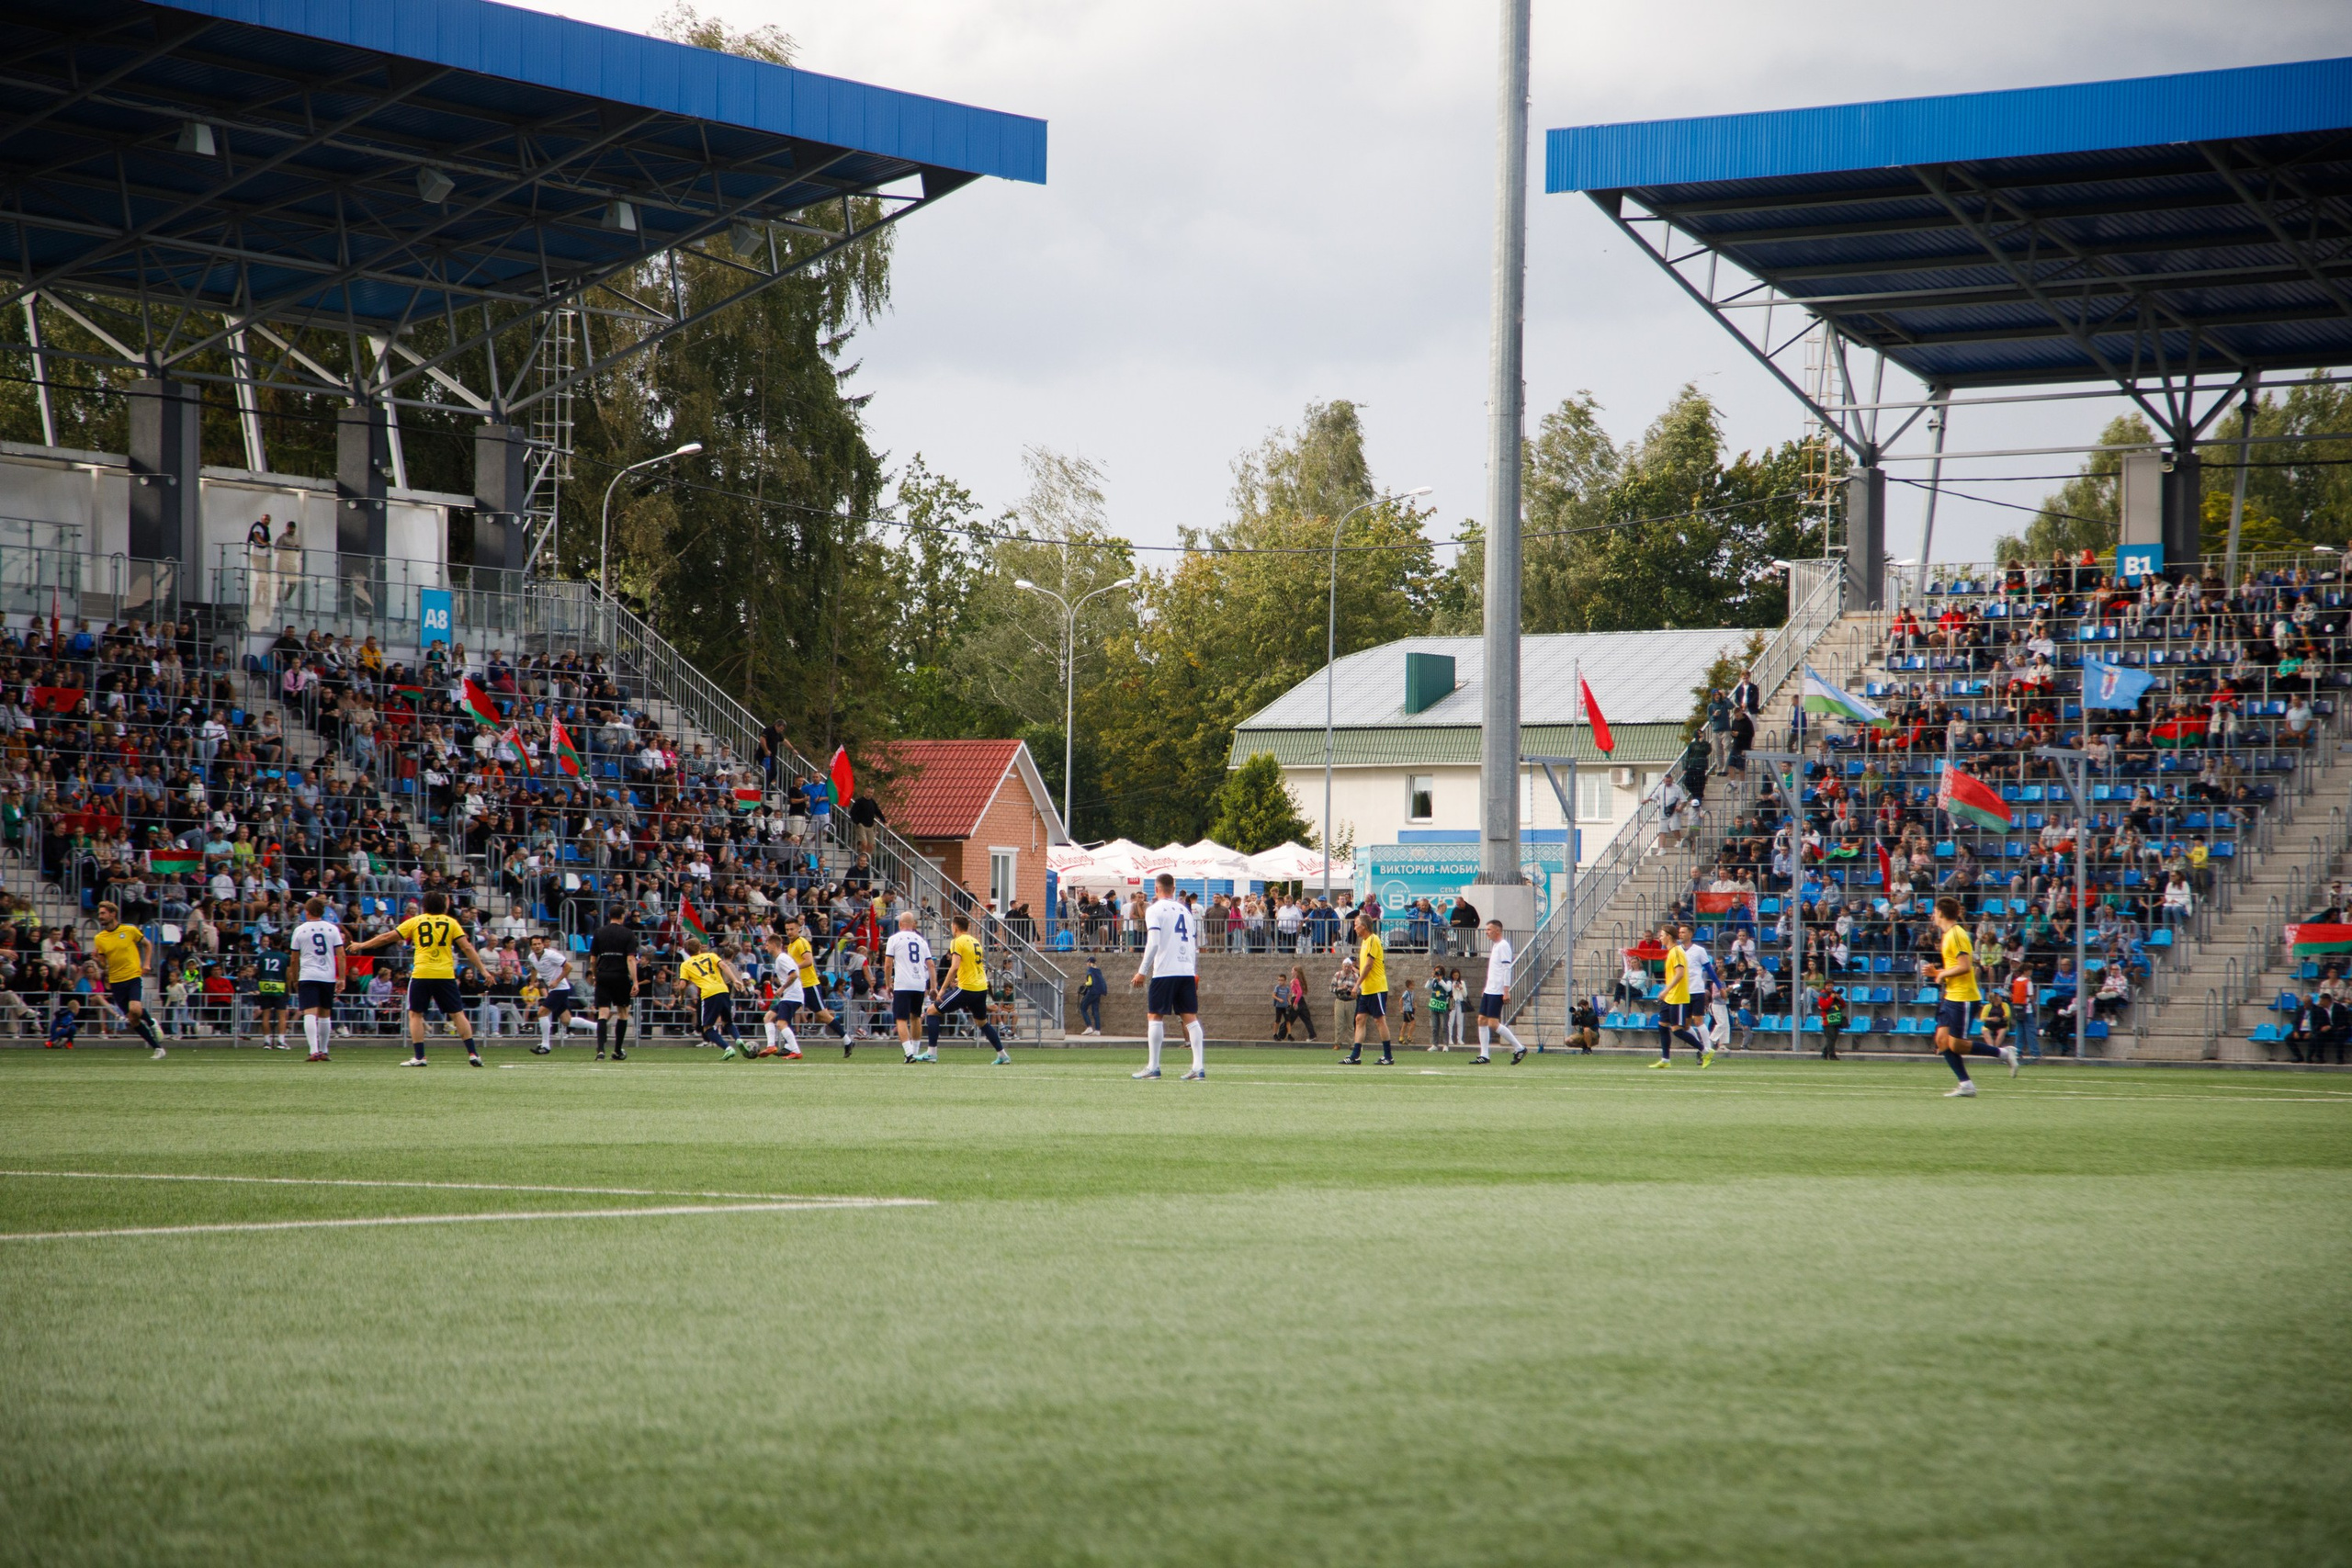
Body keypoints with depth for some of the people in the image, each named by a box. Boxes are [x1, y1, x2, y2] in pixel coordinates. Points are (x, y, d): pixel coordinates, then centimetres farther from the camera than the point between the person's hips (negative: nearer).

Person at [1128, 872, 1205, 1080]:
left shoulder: (1154, 910, -2)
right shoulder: (1185, 911, 15)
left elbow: (1153, 943, -13)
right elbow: (1194, 946, 16)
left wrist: (1142, 971, -9)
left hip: (1165, 970, -5)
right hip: (1187, 970, 5)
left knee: (1154, 1016, 2)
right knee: (1191, 1018, 3)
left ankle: (1153, 1067, -1)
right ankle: (1199, 1068, -4)